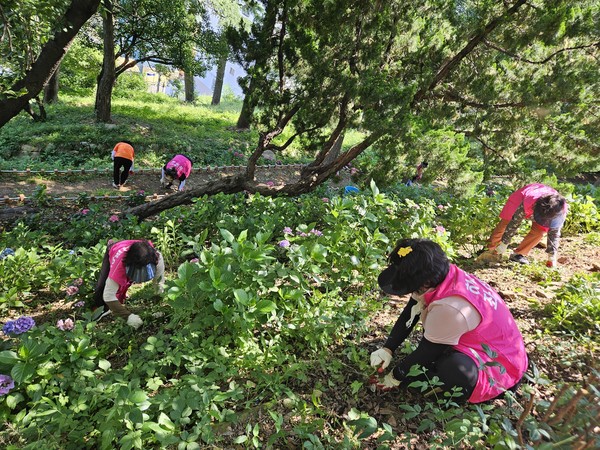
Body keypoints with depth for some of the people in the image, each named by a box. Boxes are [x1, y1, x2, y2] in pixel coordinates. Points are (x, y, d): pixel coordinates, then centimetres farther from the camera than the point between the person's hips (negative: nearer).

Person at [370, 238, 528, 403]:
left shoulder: (449, 308, -37)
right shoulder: (438, 276, -14)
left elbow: (427, 352, -21)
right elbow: (408, 315, -1)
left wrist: (395, 377, -7)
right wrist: (387, 349, -8)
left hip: (500, 364, -8)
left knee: (454, 369, -36)